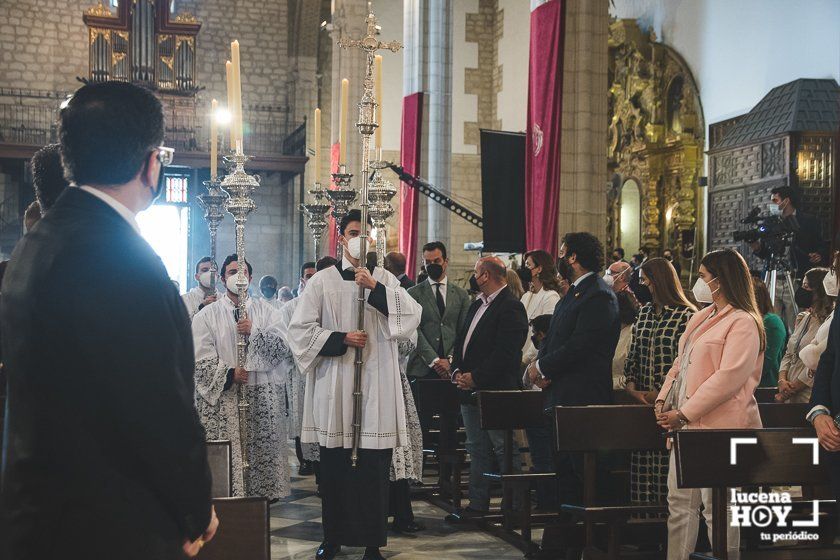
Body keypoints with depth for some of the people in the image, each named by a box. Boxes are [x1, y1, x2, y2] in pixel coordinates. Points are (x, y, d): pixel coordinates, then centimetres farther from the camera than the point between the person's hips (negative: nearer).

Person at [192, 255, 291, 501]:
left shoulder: (266, 311, 12)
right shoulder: (208, 315, 7)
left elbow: (284, 348, -1)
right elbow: (200, 359, -1)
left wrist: (254, 332, -13)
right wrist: (229, 374, -14)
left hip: (262, 397, 1)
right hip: (222, 397, -1)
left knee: (260, 451, -2)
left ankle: (262, 493, 10)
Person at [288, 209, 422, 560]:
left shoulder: (384, 279, 9)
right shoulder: (322, 281, 5)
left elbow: (413, 316, -6)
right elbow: (301, 330, 1)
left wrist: (376, 288, -15)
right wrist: (341, 340, -9)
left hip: (376, 386, 1)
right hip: (334, 385, 0)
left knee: (374, 465, 1)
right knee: (334, 465, 5)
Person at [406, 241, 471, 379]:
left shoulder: (461, 294, 12)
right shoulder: (414, 294, 5)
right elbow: (415, 331, -4)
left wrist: (450, 359, -7)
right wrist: (434, 360, -12)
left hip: (452, 367, 1)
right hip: (422, 368, -1)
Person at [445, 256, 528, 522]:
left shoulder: (511, 308, -13)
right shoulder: (477, 305, 17)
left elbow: (505, 353, -20)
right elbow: (461, 341, 19)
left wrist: (476, 377, -18)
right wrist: (457, 371, 3)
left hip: (496, 391, -9)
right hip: (470, 391, 9)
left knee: (505, 450, -2)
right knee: (477, 450, 13)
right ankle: (477, 503, 20)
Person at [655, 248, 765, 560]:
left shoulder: (743, 323, -12)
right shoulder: (702, 317, 17)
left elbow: (729, 377, -20)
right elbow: (681, 363, 21)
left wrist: (684, 413, -19)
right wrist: (663, 399, 5)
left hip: (717, 427, -9)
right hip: (687, 424, 9)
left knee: (716, 509, -3)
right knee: (679, 503, 12)